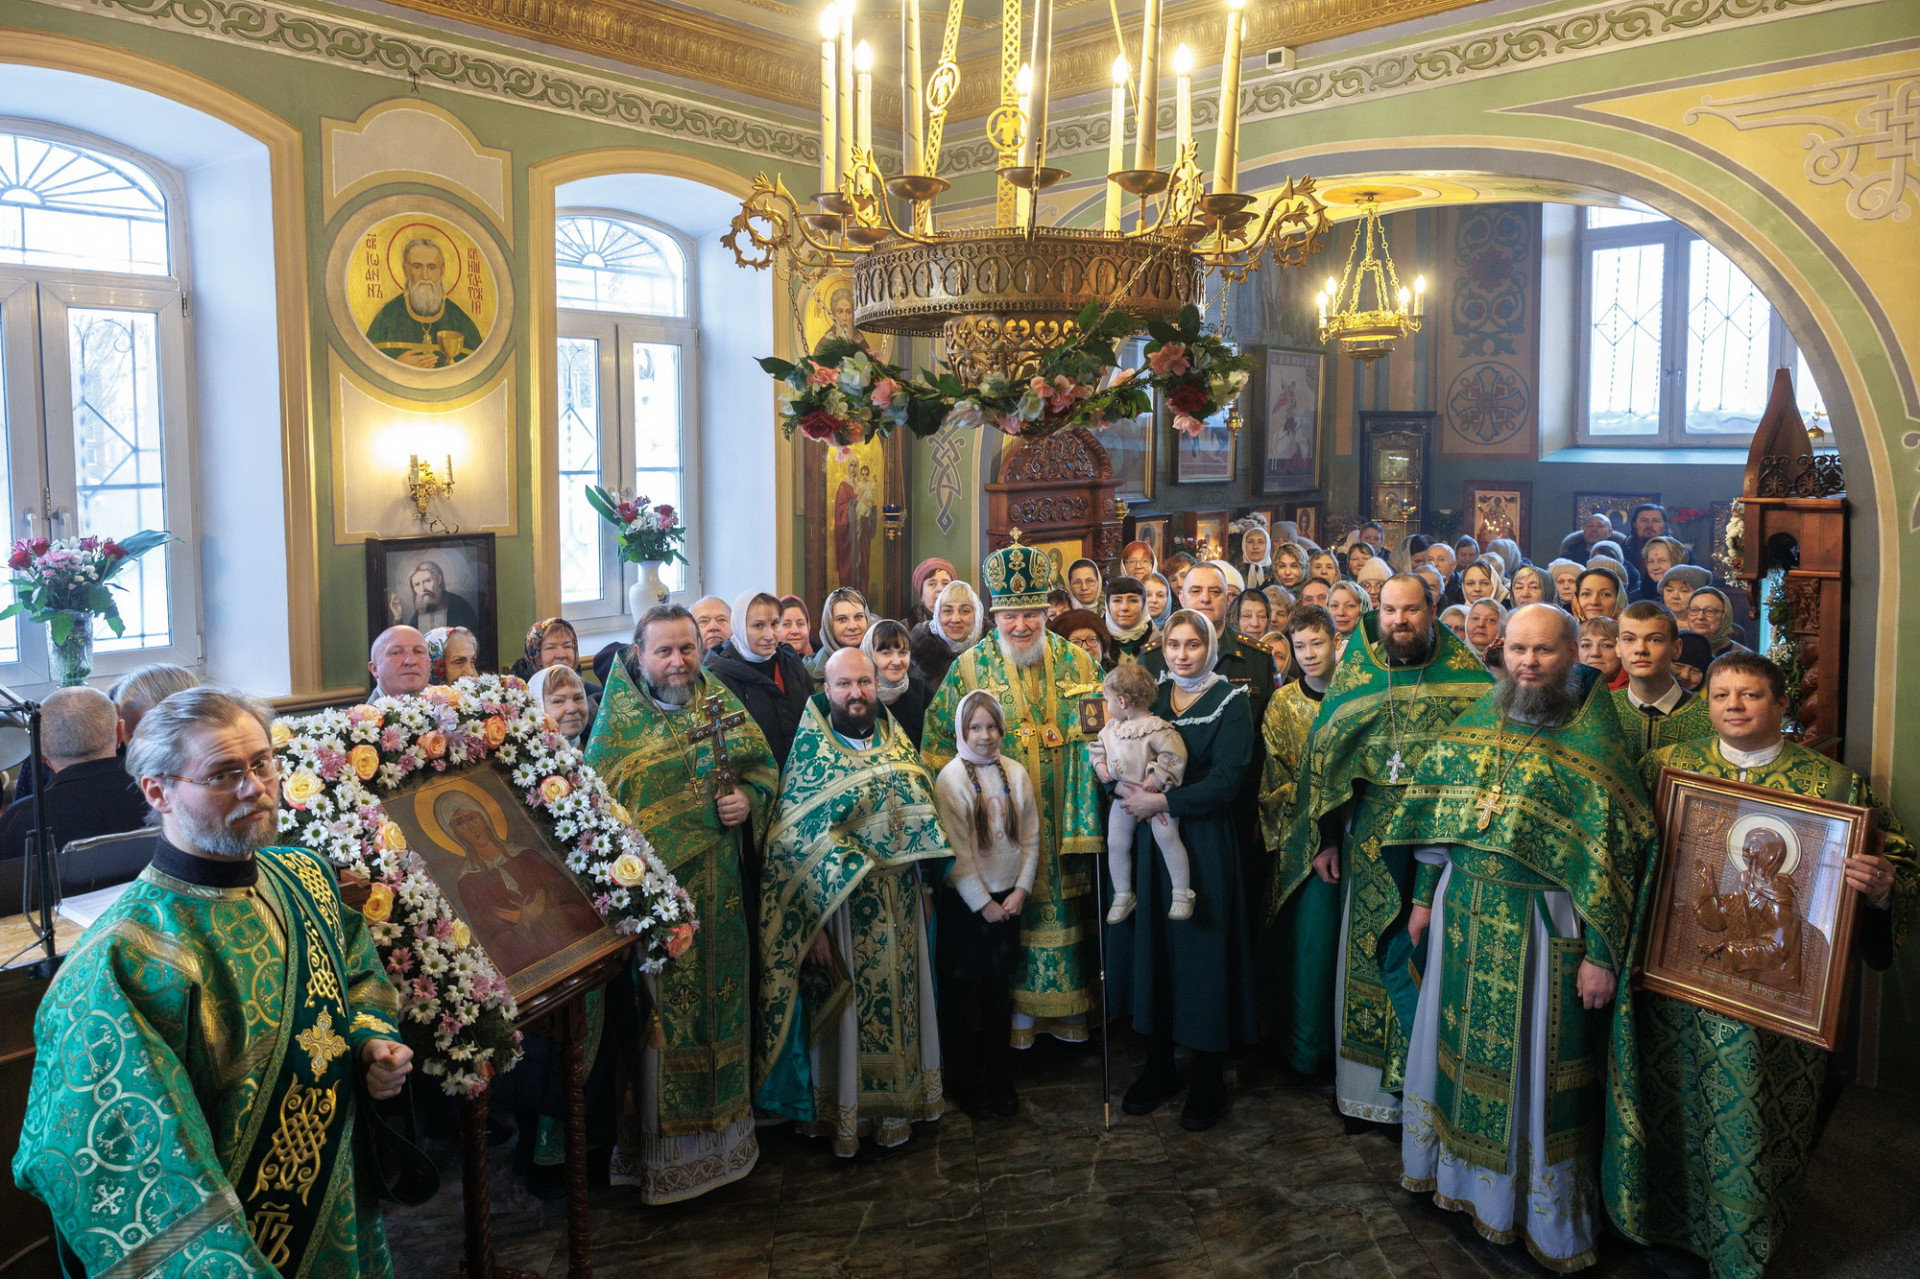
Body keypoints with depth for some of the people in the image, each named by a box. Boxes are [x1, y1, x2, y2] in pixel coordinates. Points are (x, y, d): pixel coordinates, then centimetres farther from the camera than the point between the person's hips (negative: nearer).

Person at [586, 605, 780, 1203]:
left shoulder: (721, 701, 7)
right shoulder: (619, 718, -5)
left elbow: (765, 764, 13)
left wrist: (749, 798, -8)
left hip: (719, 891, 4)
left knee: (719, 998, 14)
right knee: (659, 1013, 1)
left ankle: (720, 1130, 31)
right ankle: (659, 1149, 16)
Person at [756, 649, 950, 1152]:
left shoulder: (897, 742, 6)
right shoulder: (810, 752, -9)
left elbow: (923, 813, 14)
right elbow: (794, 842, -13)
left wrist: (922, 888, 10)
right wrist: (813, 921, -17)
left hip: (900, 904, 5)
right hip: (840, 901, -5)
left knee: (900, 1001, 14)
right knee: (842, 1009, 5)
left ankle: (898, 1102, 31)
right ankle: (841, 1112, 21)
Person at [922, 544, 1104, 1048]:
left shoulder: (1077, 662, 5)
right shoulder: (970, 666, 0)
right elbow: (940, 740, 1)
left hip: (1062, 817, 2)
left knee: (1062, 906, 7)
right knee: (1008, 911, 3)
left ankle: (1067, 1005, 21)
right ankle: (1018, 1008, 17)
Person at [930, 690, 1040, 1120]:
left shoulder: (1015, 774, 2)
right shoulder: (951, 778, -11)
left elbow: (1031, 836, 5)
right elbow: (956, 850, -14)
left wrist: (1021, 889, -4)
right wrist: (984, 904, -12)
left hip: (1008, 899, 4)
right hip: (964, 902, -4)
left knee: (999, 992, 12)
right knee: (962, 995, 5)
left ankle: (999, 1080, 25)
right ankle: (965, 1085, 19)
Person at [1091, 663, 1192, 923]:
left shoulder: (1155, 727, -21)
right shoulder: (1111, 727, 3)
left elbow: (1175, 756, -22)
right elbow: (1097, 746, 18)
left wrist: (1157, 778, -24)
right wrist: (1100, 765, 2)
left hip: (1154, 795, -7)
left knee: (1167, 836, -19)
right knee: (1116, 844, 6)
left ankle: (1181, 894, -8)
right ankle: (1123, 895, 22)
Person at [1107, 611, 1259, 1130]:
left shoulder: (1230, 701, -4)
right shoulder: (1151, 695, 10)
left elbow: (1226, 780, -14)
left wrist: (1162, 801, -20)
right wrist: (1124, 787, -16)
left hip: (1204, 843, -4)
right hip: (1146, 840, 4)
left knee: (1202, 951, 1)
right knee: (1149, 947, 7)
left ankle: (1209, 1080, 16)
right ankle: (1158, 1067, 23)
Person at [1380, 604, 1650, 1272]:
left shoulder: (1594, 740, -12)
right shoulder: (1475, 723, 3)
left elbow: (1614, 853, -14)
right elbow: (1437, 814, 10)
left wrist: (1603, 953, -15)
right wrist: (1424, 896, 11)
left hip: (1542, 927, -5)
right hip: (1465, 914, 5)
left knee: (1536, 1059, 6)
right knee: (1461, 1041, 16)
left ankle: (1546, 1215, 24)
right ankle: (1462, 1170, 37)